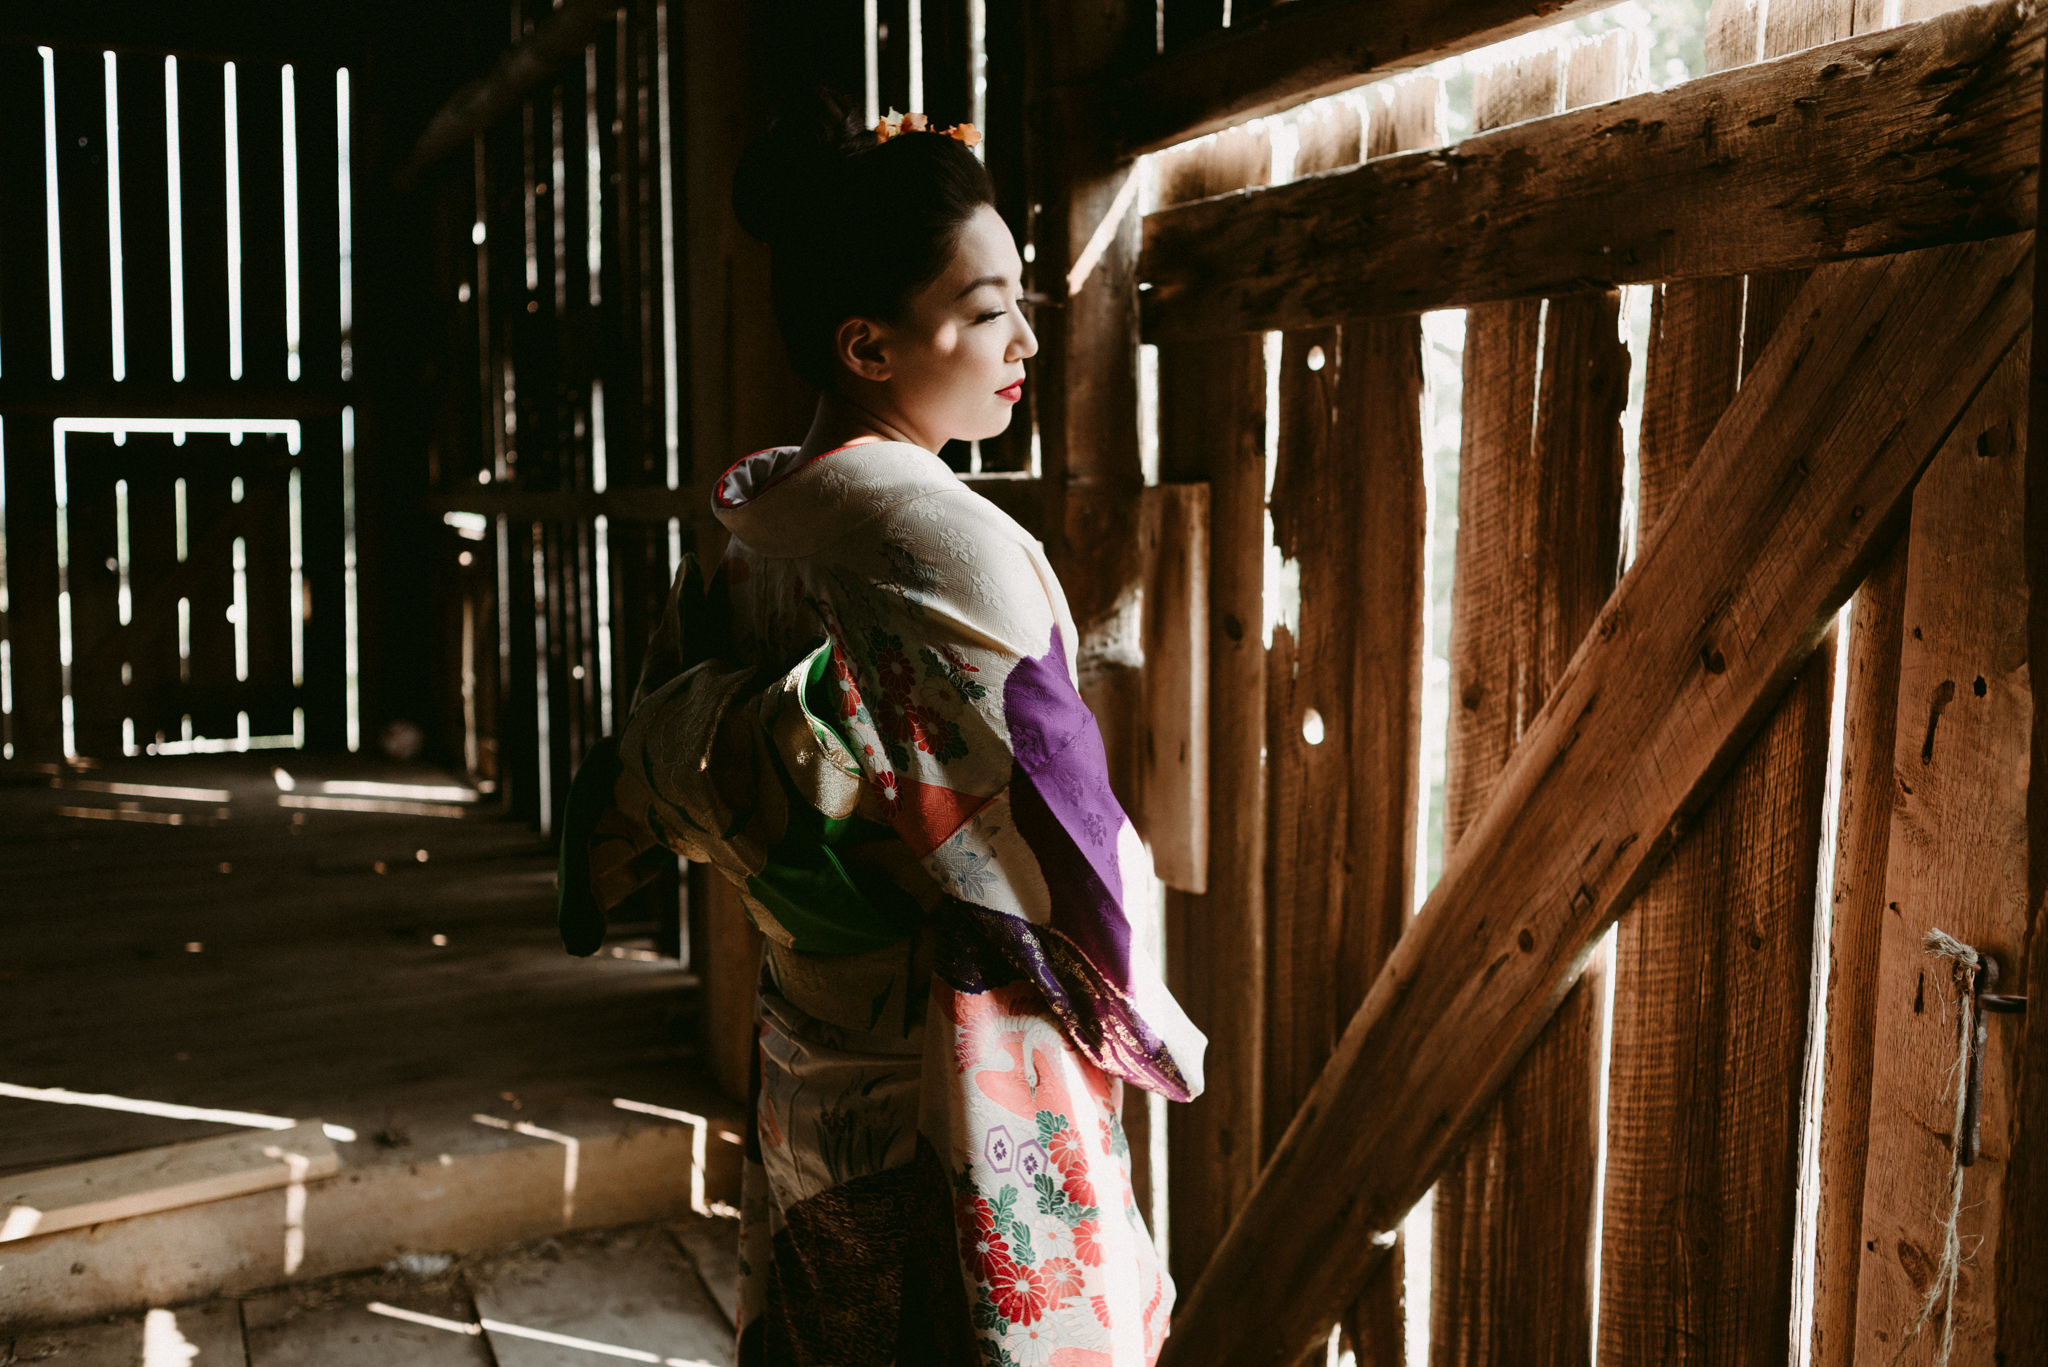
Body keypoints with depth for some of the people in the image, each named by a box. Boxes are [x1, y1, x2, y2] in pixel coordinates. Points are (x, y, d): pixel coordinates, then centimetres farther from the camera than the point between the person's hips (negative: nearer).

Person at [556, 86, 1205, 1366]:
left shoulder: (752, 533, 2)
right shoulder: (948, 543, -22)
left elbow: (648, 775, 8)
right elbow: (1053, 838, -19)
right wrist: (1150, 1022, -4)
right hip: (967, 1093, -8)